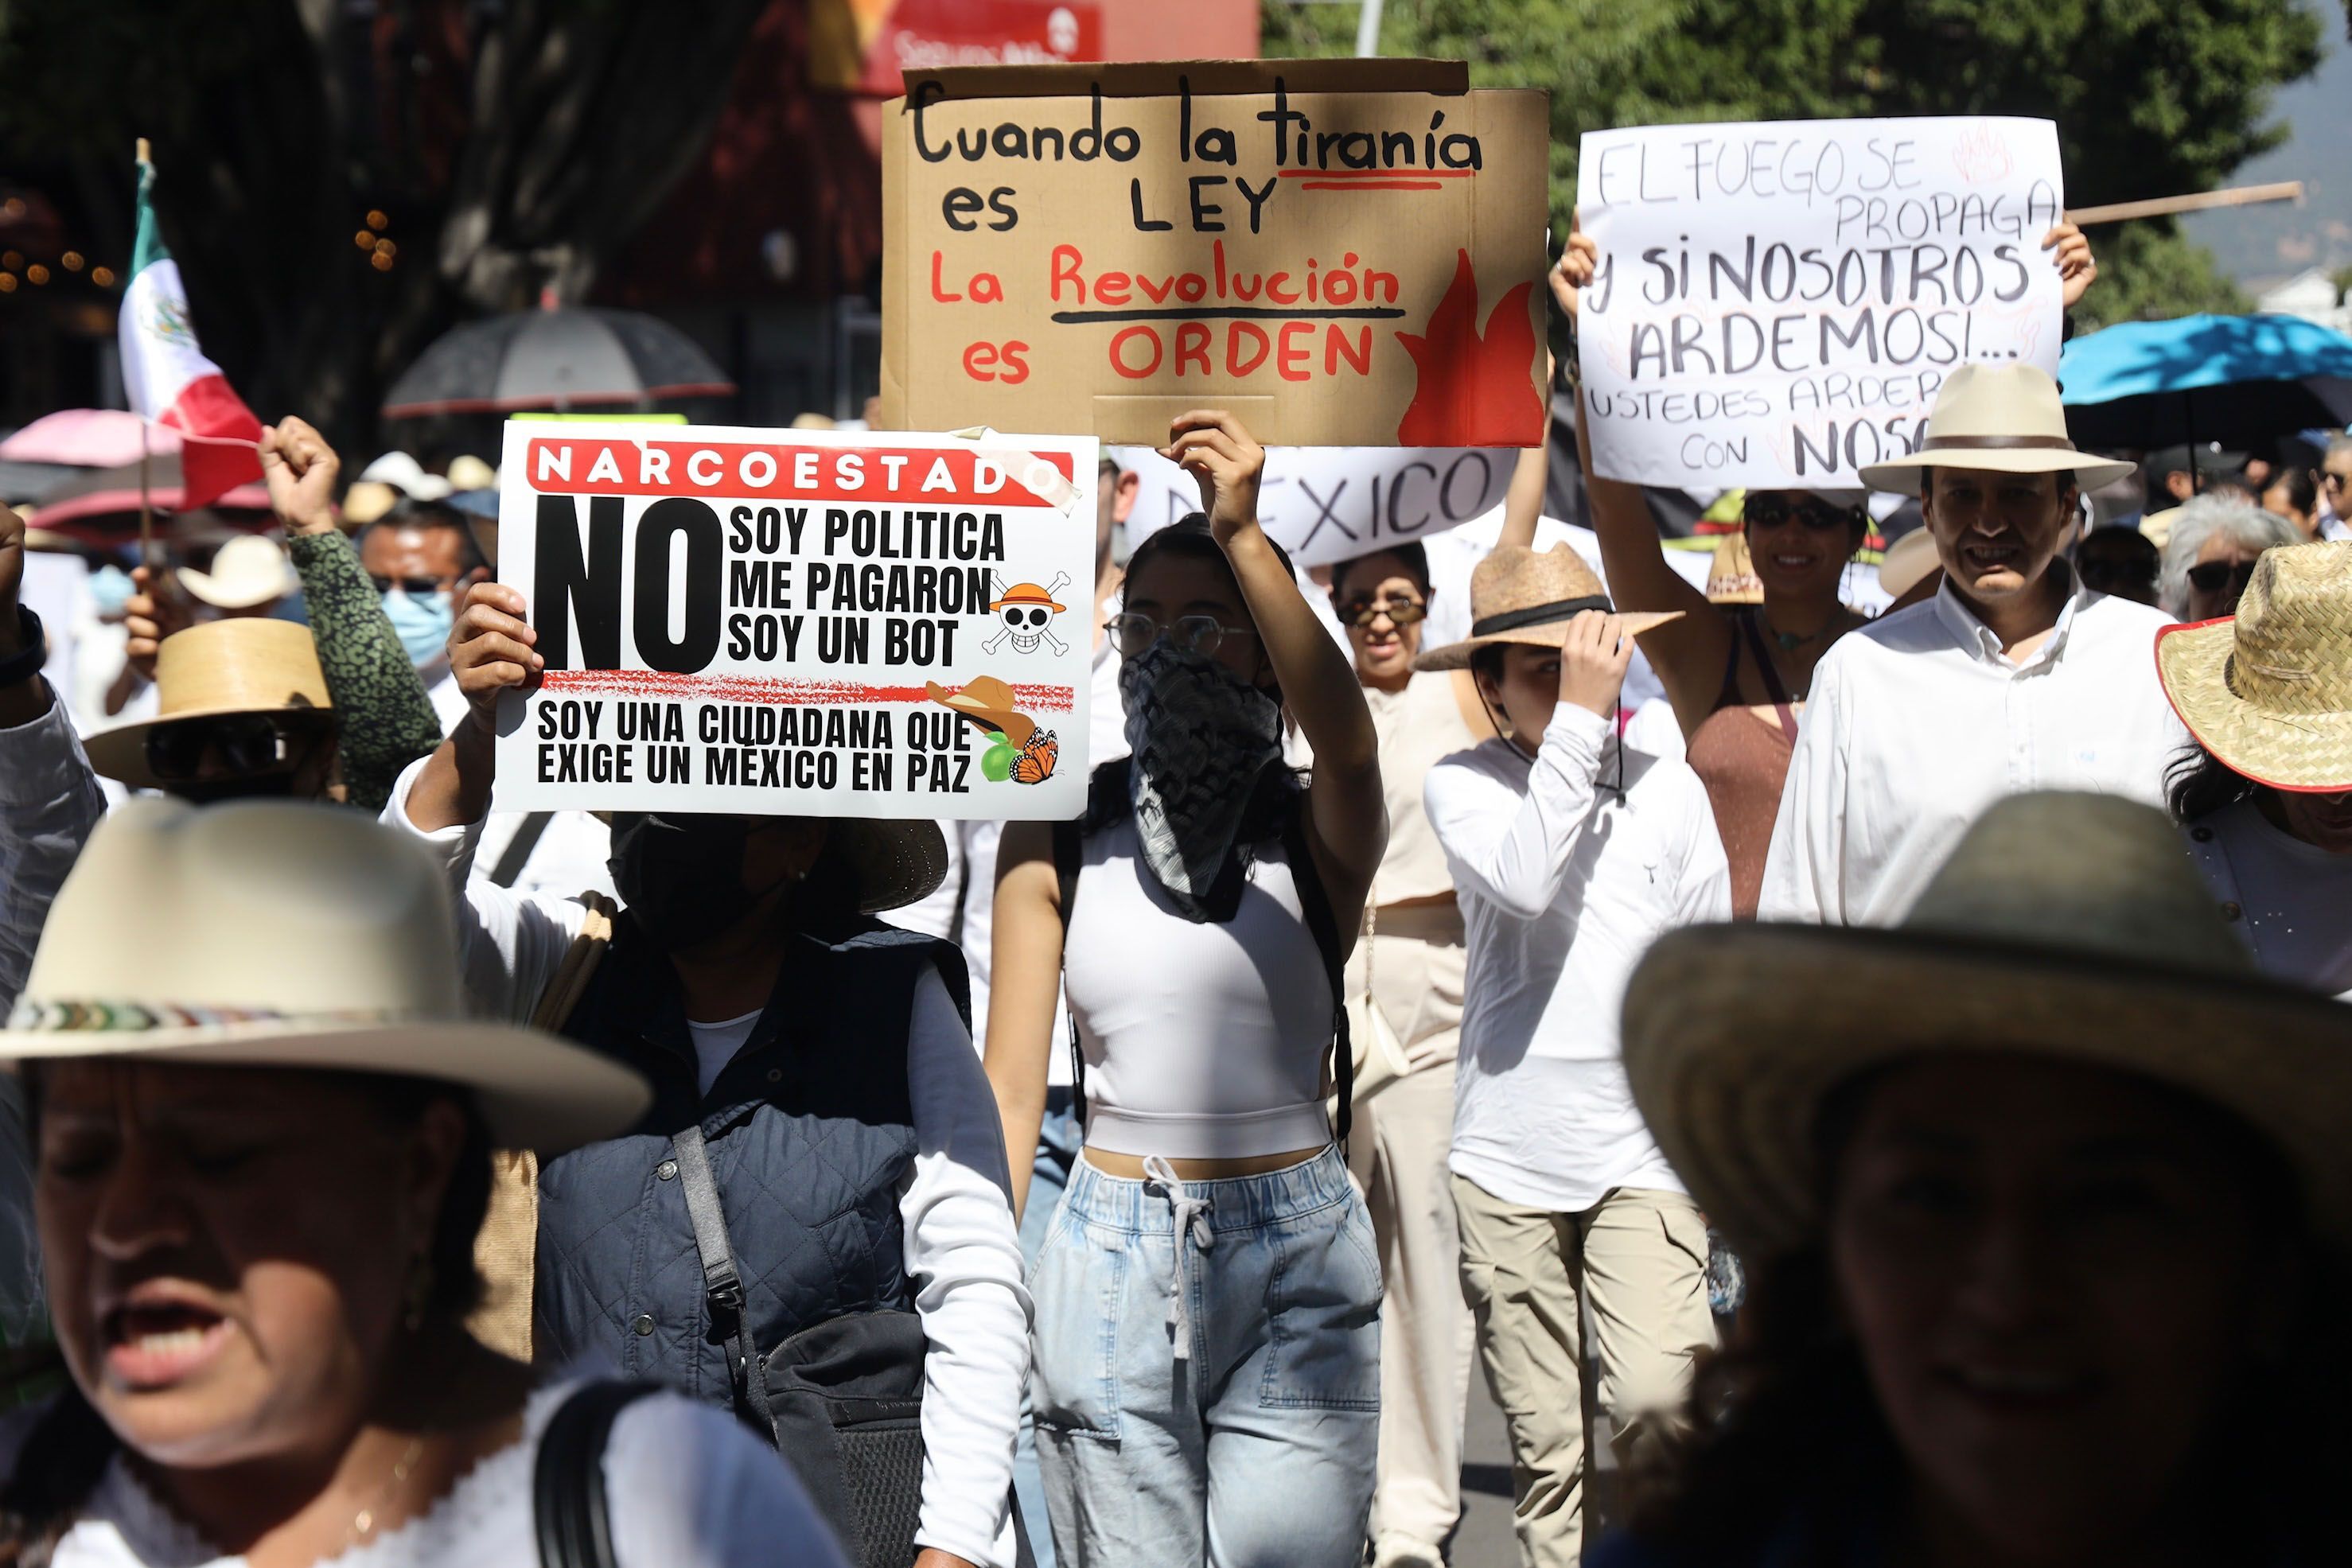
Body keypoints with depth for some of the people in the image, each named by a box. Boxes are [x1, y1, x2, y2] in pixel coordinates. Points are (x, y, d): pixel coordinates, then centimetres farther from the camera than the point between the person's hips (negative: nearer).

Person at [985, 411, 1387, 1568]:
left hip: (1296, 1264, -1)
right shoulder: (1055, 838, 5)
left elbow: (1344, 738, -24)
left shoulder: (1307, 834, 1)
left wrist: (1244, 536, -33)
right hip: (1113, 1259, 1)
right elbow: (1011, 1088, 5)